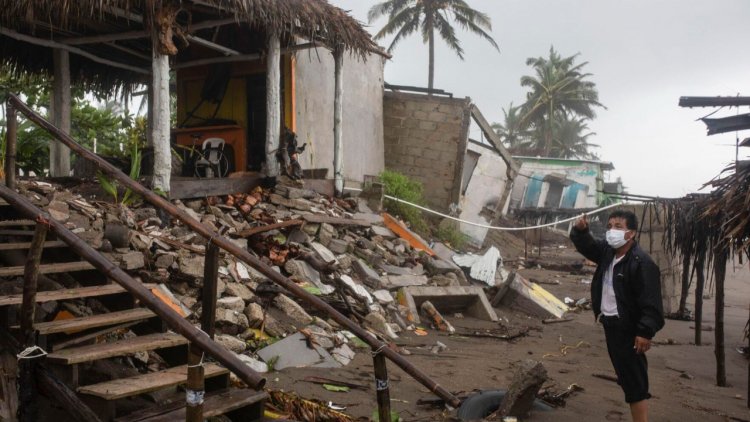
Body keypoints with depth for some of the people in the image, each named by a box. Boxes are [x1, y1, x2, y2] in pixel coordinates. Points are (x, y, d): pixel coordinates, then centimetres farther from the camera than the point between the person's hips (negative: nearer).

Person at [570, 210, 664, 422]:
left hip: (629, 329, -9)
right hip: (610, 324, 9)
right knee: (625, 379, 19)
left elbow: (651, 301, -23)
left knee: (636, 382, -4)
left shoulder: (642, 262, -19)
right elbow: (586, 245, 20)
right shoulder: (607, 251, 6)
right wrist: (580, 230, -3)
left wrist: (645, 331, -28)